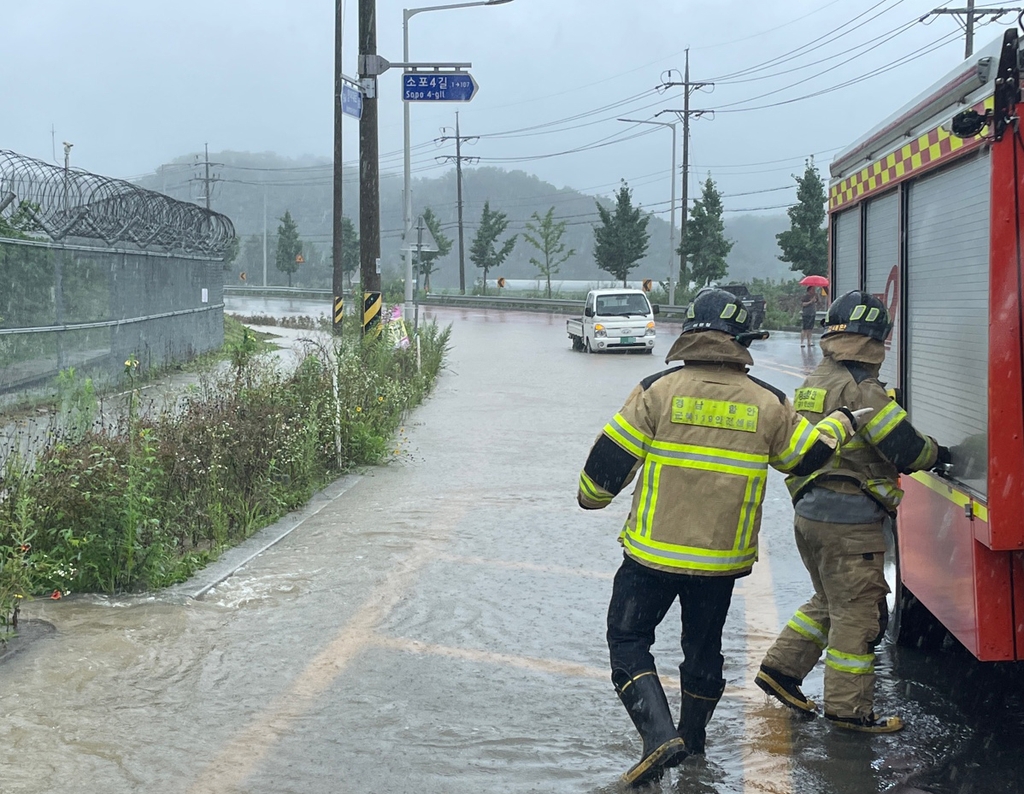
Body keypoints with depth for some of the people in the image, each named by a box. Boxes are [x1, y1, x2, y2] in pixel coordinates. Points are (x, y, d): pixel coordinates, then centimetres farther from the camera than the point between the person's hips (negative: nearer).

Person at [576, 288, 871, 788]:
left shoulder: (659, 391, -10)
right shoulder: (767, 403, -2)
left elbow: (611, 459, -7)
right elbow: (808, 455, 12)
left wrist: (591, 496, 13)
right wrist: (843, 422, 32)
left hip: (655, 553, -3)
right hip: (722, 558, 3)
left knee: (628, 639, 7)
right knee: (704, 645, 21)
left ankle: (660, 735, -9)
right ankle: (693, 734, 39)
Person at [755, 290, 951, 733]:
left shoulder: (814, 384, 11)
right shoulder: (860, 389, -17)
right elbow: (905, 449, -18)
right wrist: (938, 453, 4)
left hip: (810, 513, 9)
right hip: (849, 521, -9)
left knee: (829, 602, 23)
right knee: (859, 613, 1)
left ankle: (781, 668, 22)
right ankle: (848, 709, 8)